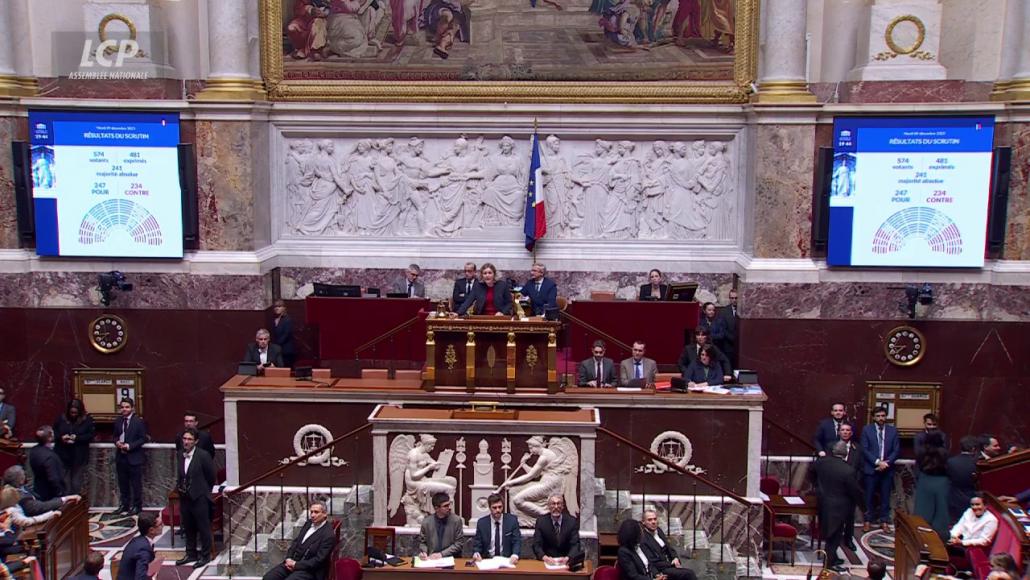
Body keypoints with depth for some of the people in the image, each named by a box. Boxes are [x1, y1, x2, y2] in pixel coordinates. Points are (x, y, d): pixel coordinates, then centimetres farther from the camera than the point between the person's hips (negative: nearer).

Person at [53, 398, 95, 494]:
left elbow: (92, 435, -6)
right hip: (63, 456, 2)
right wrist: (61, 437, -10)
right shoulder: (61, 419, 3)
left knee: (76, 484, 4)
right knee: (65, 483, 3)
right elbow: (53, 432, 11)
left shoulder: (87, 420, -2)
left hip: (79, 457, -2)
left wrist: (77, 438, -18)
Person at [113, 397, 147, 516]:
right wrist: (117, 442, -6)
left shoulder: (138, 421, -7)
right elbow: (115, 436, 17)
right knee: (123, 482, 12)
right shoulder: (118, 421, 8)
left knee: (136, 483, 1)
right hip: (121, 456, 5)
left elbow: (143, 438, -7)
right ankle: (124, 504, 24)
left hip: (134, 456, -5)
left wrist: (129, 446, -18)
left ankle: (137, 506, 10)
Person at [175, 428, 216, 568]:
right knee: (188, 528, 15)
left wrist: (204, 491, 4)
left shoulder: (203, 455, -14)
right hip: (184, 498, 6)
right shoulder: (180, 455, 4)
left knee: (203, 528, 4)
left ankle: (205, 555, 15)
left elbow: (211, 477, -5)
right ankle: (191, 554, 28)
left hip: (199, 498, -6)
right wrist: (179, 487, 2)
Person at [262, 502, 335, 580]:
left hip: (309, 570, -8)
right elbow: (295, 541, 15)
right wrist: (288, 558, -3)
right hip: (292, 562, 8)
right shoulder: (309, 523, 10)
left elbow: (318, 560, -17)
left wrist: (296, 565, -17)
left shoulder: (329, 535, -14)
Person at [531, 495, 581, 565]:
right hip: (548, 561, 0)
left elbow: (575, 545, -6)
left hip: (566, 562, 0)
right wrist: (545, 558, -25)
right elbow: (537, 545, -5)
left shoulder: (572, 521, 0)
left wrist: (567, 558, -26)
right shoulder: (541, 521, 0)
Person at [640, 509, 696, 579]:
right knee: (688, 574, -21)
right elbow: (653, 564, -15)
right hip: (660, 571, -7)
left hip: (670, 563, 7)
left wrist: (676, 558, -3)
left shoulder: (658, 530, 9)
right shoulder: (643, 540, -15)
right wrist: (672, 564, -14)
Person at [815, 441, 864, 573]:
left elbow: (814, 477, 12)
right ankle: (830, 562, 13)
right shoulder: (848, 471, -24)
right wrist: (863, 506, 1)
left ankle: (831, 557, 32)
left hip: (823, 503, 6)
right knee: (836, 535, 6)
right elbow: (855, 492, -15)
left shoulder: (820, 462, -8)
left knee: (830, 532, 20)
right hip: (838, 507, -6)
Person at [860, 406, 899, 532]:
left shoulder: (893, 430, 5)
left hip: (887, 469, 1)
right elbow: (864, 450, -6)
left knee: (885, 496, 6)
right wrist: (877, 462, -15)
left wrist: (886, 462, -11)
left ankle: (884, 521, 15)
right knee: (869, 496, 4)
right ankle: (868, 520, 14)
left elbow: (896, 450, 2)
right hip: (871, 468, -1)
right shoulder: (867, 430, 0)